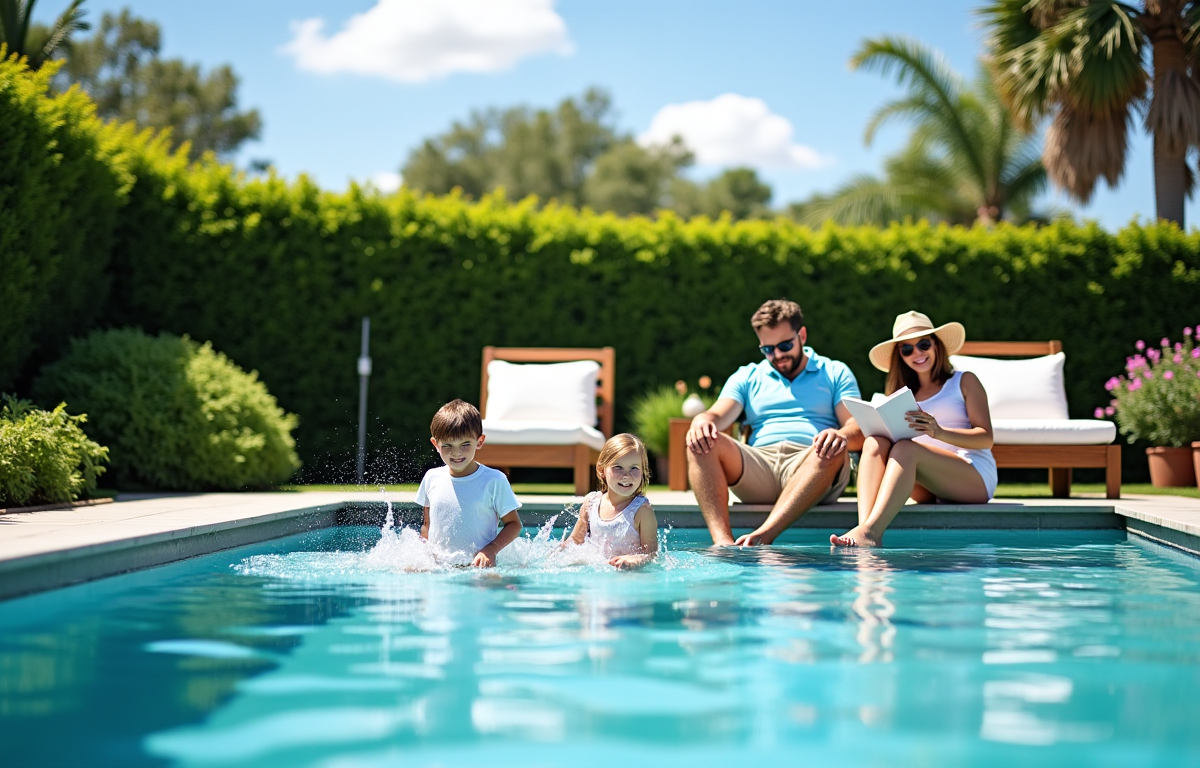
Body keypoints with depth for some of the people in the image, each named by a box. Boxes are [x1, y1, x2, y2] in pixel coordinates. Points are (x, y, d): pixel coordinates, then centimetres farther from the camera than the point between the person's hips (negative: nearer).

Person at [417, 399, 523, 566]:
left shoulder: (494, 480, -1)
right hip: (436, 567, 4)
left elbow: (514, 524, 5)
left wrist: (490, 550, -10)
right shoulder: (432, 478, 10)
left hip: (477, 566, -3)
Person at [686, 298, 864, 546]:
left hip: (811, 469, -2)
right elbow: (719, 415, 8)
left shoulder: (836, 373, 19)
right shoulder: (746, 377, 25)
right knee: (701, 442, -24)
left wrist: (842, 435, -22)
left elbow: (859, 429, 5)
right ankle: (722, 542, -43)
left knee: (834, 450, -36)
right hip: (758, 467, 2)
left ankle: (762, 537, -48)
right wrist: (703, 420, -19)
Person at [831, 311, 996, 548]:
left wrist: (939, 432, -20)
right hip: (925, 489, 4)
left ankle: (870, 530, -52)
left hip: (975, 477, -4)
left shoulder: (964, 381, 12)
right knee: (875, 443, -22)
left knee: (904, 448, -31)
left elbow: (986, 438, -2)